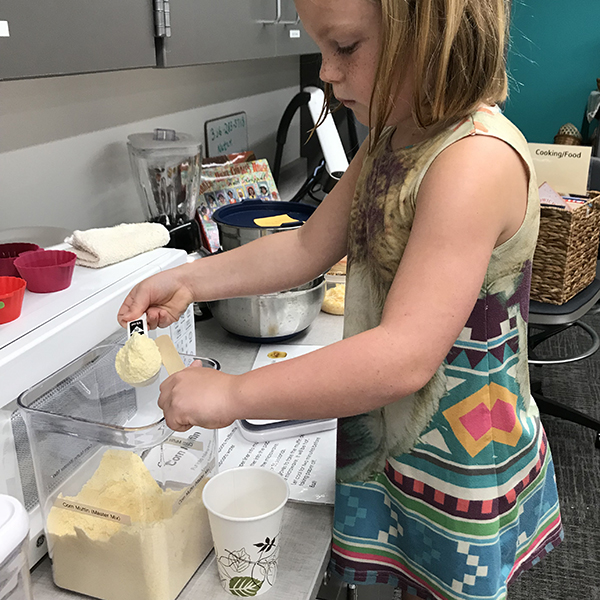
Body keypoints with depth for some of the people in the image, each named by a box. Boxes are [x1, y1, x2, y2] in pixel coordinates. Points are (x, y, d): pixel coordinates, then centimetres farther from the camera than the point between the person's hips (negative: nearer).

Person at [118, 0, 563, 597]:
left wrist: (232, 394, -30)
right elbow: (309, 246, 6)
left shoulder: (478, 160, -30)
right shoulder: (391, 140, 1)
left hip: (459, 469, -7)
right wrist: (187, 280, -2)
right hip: (393, 437, 8)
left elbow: (405, 357, -36)